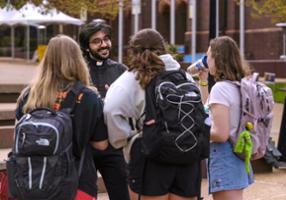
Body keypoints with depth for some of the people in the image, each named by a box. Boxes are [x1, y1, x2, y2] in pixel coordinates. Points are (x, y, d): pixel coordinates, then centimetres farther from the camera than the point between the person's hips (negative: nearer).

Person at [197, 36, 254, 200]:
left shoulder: (220, 88, -18)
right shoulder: (239, 86, 9)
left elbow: (220, 134, -23)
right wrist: (203, 82, 25)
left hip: (223, 155, -9)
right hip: (238, 154, 9)